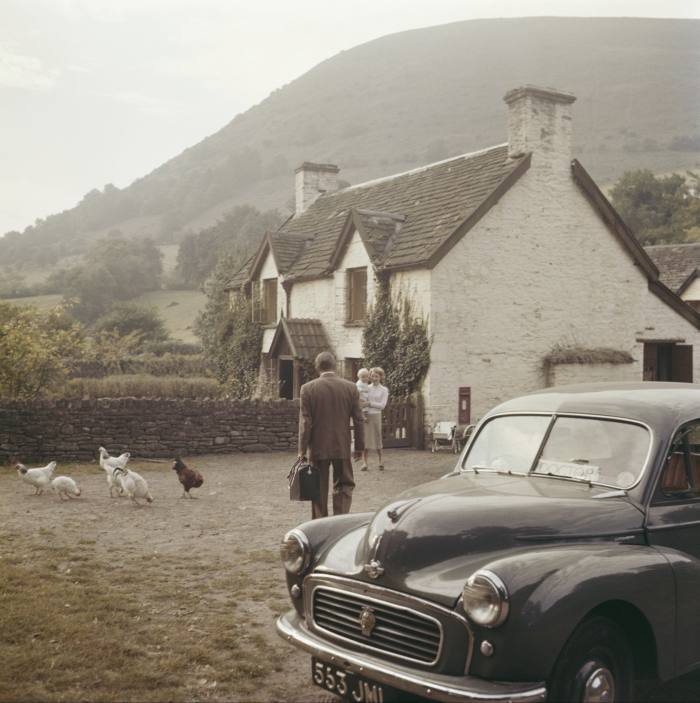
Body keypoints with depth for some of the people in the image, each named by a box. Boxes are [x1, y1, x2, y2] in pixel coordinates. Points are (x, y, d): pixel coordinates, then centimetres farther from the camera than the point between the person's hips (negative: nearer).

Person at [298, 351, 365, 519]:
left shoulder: (308, 388, -7)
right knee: (344, 485, 13)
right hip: (342, 447, 1)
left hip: (318, 448, -1)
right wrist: (359, 446, 8)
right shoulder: (351, 387, -2)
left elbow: (305, 422, -8)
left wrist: (302, 450, -3)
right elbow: (358, 420, 0)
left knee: (319, 489, 11)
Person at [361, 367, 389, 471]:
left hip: (376, 415, -2)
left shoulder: (384, 390, 3)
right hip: (365, 415, 2)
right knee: (365, 439, -1)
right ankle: (365, 462, 3)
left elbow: (382, 405, -6)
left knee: (377, 438, 2)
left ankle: (380, 461, 18)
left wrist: (370, 403, -16)